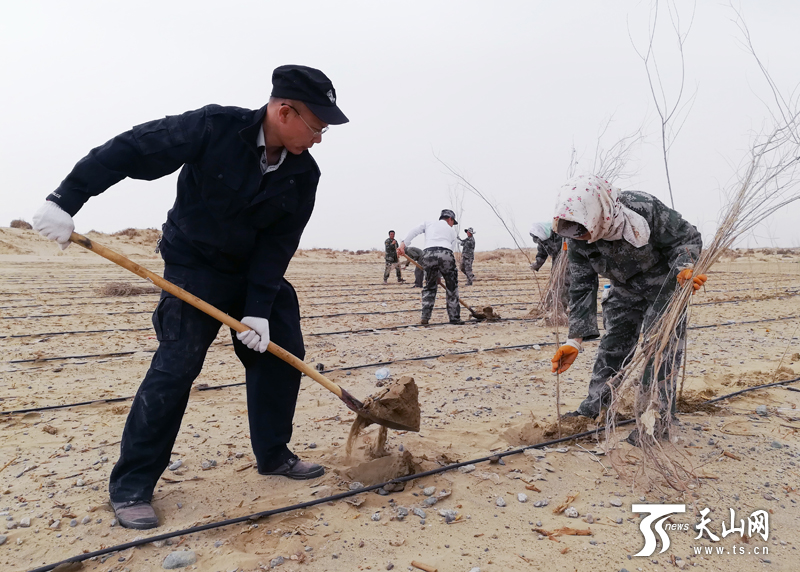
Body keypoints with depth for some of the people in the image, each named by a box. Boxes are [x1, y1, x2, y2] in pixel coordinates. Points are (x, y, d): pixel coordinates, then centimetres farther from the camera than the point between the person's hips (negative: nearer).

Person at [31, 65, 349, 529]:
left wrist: (259, 310, -19)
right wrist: (65, 200, -20)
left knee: (282, 352, 4)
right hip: (194, 269, -5)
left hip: (259, 274, 6)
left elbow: (278, 245, -12)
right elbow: (128, 151, -18)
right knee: (176, 368, -11)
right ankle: (131, 486, 2)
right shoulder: (215, 127, -22)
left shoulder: (303, 174, -10)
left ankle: (274, 455, 21)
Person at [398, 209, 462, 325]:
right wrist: (439, 275, 26)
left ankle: (425, 317, 12)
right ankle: (454, 317, 17)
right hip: (445, 254, -1)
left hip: (428, 254, 1)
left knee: (429, 287, 18)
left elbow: (414, 231, 10)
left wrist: (403, 243, -1)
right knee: (452, 287, 15)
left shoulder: (429, 223, 29)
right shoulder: (452, 231, 28)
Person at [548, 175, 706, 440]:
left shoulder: (646, 209, -35)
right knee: (612, 345, 6)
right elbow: (582, 288, -14)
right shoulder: (578, 241, -21)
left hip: (664, 286, -4)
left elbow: (687, 238, -19)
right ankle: (592, 409, 18)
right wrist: (574, 341, -20)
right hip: (626, 291, 4)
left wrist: (685, 268, -42)